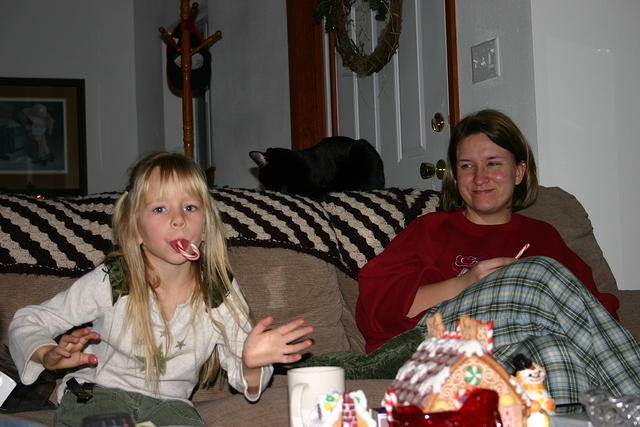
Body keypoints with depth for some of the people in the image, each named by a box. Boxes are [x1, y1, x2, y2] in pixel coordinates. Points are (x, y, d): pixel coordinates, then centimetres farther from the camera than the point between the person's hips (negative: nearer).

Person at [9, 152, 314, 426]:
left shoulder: (221, 294, -7)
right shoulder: (110, 282, -13)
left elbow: (240, 377, -2)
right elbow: (27, 322, -3)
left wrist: (251, 365, -26)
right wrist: (49, 356, -25)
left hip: (169, 402, 2)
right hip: (97, 392, -1)